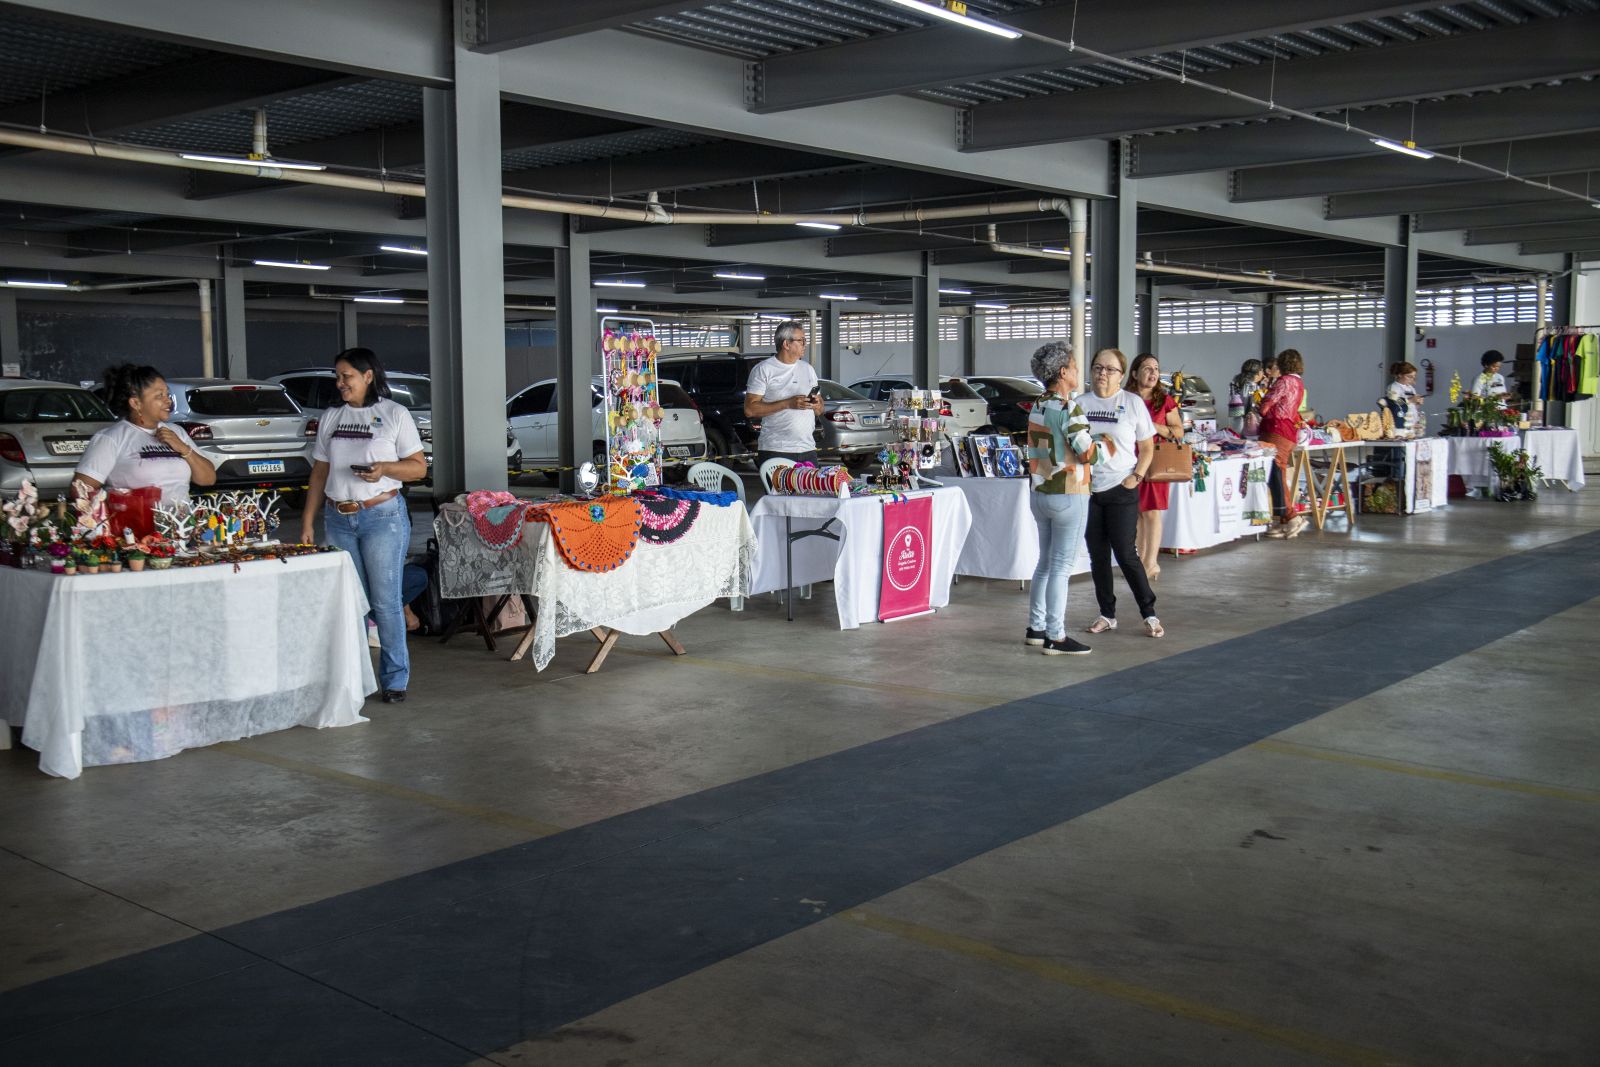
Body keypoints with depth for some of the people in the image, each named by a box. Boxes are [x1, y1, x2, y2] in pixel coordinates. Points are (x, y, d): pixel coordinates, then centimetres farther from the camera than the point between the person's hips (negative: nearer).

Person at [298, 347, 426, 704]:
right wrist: (307, 523, 9)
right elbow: (319, 474, 15)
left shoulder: (394, 414, 1)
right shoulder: (331, 417, 13)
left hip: (383, 516, -4)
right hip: (337, 519, 4)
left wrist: (385, 468, -19)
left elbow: (419, 467, 0)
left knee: (385, 602, -4)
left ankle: (395, 679, 4)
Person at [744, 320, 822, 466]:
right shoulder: (763, 369, -1)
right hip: (775, 452, -5)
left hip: (807, 449, 6)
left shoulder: (807, 369, 17)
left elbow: (820, 410, 21)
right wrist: (788, 403, -16)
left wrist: (817, 405, -5)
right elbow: (750, 409, -11)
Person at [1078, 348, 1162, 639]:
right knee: (1098, 555, 7)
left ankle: (1149, 614, 5)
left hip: (1121, 490, -3)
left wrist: (1136, 477, -9)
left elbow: (1147, 448, 3)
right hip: (1088, 490, 4)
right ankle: (1107, 614, 17)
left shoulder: (1133, 403, 0)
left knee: (1125, 554, -6)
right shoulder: (1080, 403, 7)